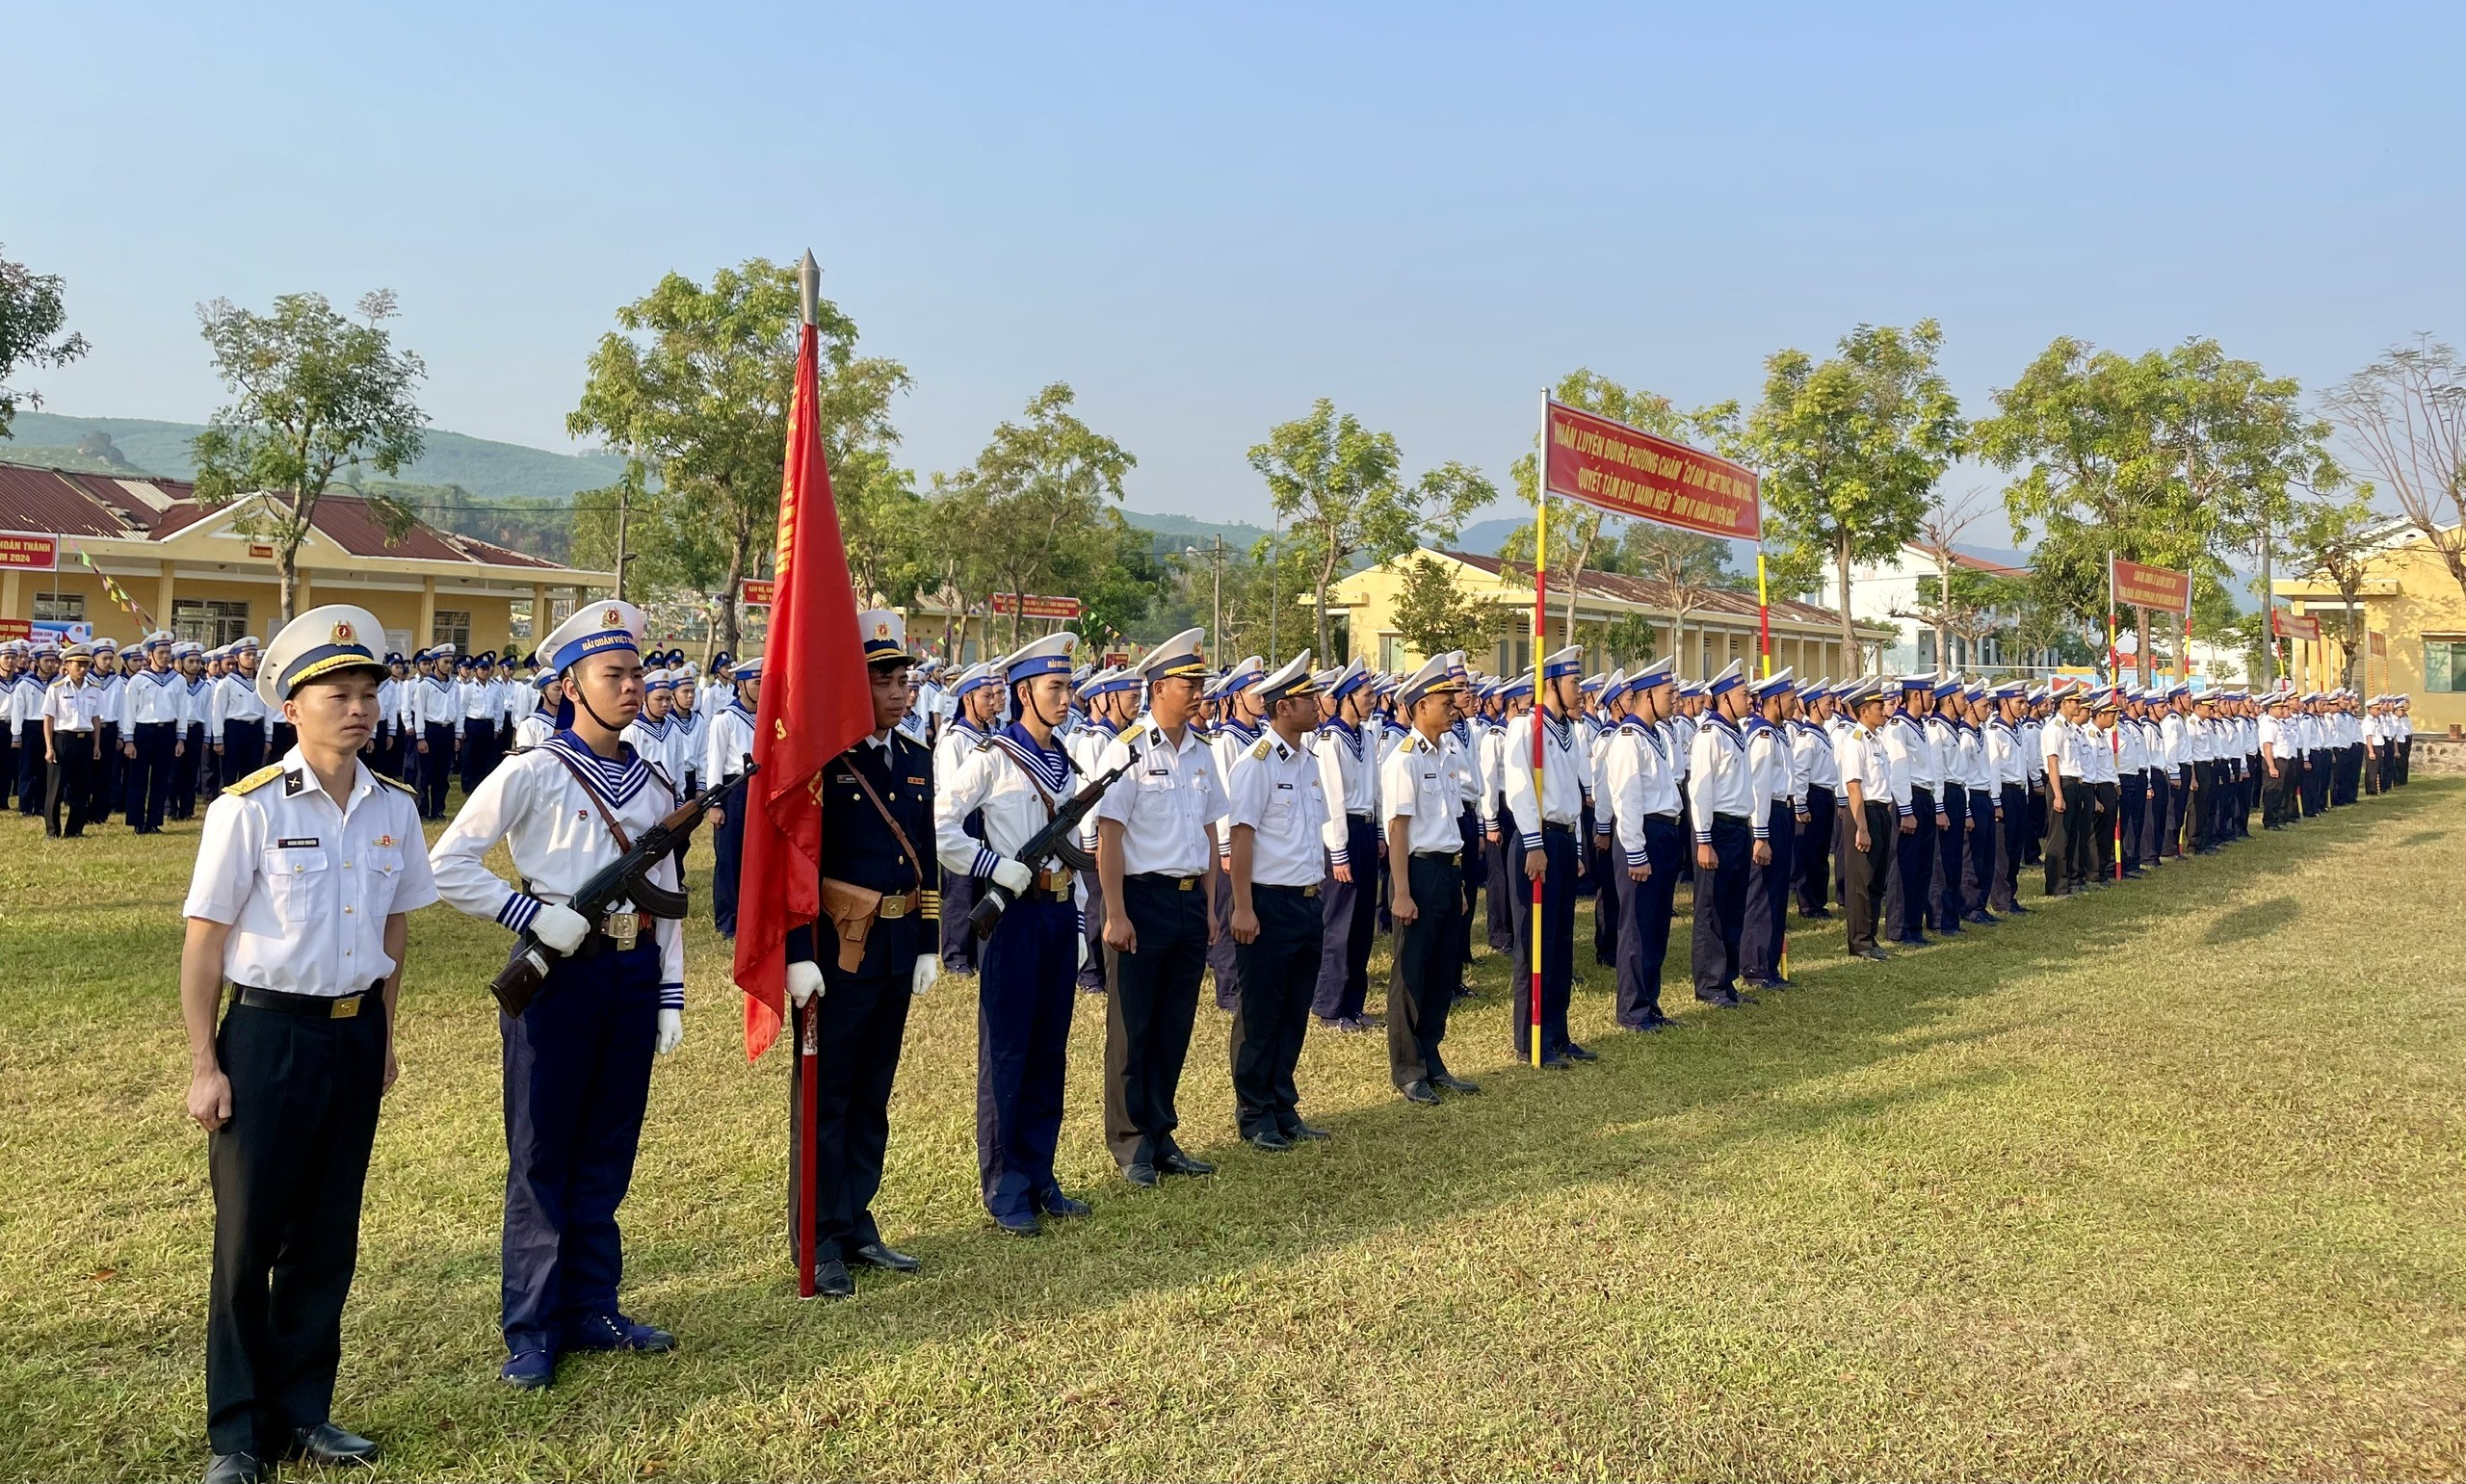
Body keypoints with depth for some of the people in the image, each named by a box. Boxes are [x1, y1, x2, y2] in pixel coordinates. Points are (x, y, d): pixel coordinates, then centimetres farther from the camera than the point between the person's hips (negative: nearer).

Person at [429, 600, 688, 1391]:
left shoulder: (655, 785, 9)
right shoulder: (532, 774, -7)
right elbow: (450, 864, -8)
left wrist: (671, 994, 9)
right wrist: (532, 914, -17)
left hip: (634, 972, 5)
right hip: (560, 971, -5)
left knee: (608, 1152, 13)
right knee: (541, 1156, 4)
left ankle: (592, 1308, 26)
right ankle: (531, 1331, 16)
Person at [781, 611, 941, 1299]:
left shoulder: (916, 757, 10)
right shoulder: (821, 756, -11)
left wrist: (929, 945, 13)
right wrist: (799, 954, -18)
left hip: (897, 953, 7)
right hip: (837, 951, -7)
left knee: (872, 1098, 15)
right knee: (825, 1099, 4)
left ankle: (857, 1223, 28)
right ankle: (820, 1239, 15)